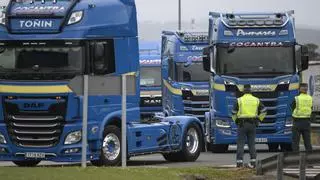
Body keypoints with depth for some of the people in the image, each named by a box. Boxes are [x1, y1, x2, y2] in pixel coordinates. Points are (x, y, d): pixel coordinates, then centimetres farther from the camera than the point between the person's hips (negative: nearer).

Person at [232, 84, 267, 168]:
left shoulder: (239, 100, -3)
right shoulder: (256, 100, 5)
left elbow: (234, 113, -2)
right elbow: (264, 111, 5)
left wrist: (236, 121, 14)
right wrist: (258, 120, 13)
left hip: (242, 124, -3)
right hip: (252, 124, 3)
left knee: (240, 143, -2)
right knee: (252, 143, 8)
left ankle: (239, 162, -8)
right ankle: (253, 162, 4)